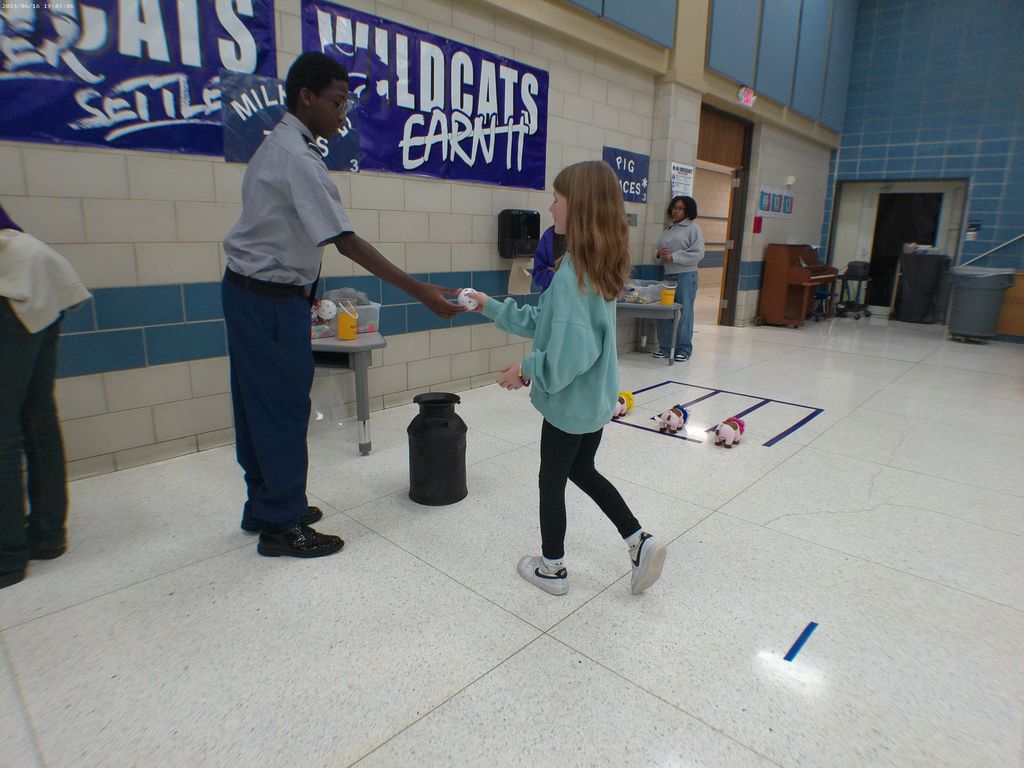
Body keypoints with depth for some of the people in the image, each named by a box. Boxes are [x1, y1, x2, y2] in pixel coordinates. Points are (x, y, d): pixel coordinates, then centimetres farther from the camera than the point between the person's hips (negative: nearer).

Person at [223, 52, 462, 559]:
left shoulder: (277, 146, 15)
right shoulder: (297, 157, -17)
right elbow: (347, 243, -25)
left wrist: (302, 287, 17)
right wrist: (421, 292, -27)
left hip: (248, 290, 10)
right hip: (272, 300, -10)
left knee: (259, 406, 15)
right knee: (284, 409, -2)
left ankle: (264, 506, 30)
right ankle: (282, 526, 12)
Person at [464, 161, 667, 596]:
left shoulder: (571, 274, -26)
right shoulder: (599, 267, 3)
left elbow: (571, 352, -30)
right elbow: (544, 322, 10)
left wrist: (527, 370, -15)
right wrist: (490, 307, 11)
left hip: (571, 402, -9)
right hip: (597, 398, 9)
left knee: (552, 481, 12)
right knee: (583, 471, 26)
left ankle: (552, 569, 31)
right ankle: (641, 542, 25)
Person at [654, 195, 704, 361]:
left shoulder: (693, 228, 1)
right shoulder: (669, 229, 18)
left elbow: (698, 253, -9)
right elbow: (661, 249, 27)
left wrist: (673, 257, -13)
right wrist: (660, 253, 2)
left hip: (685, 276, -6)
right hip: (667, 275, 6)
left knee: (684, 313, -3)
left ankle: (684, 349, 5)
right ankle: (665, 347, 14)